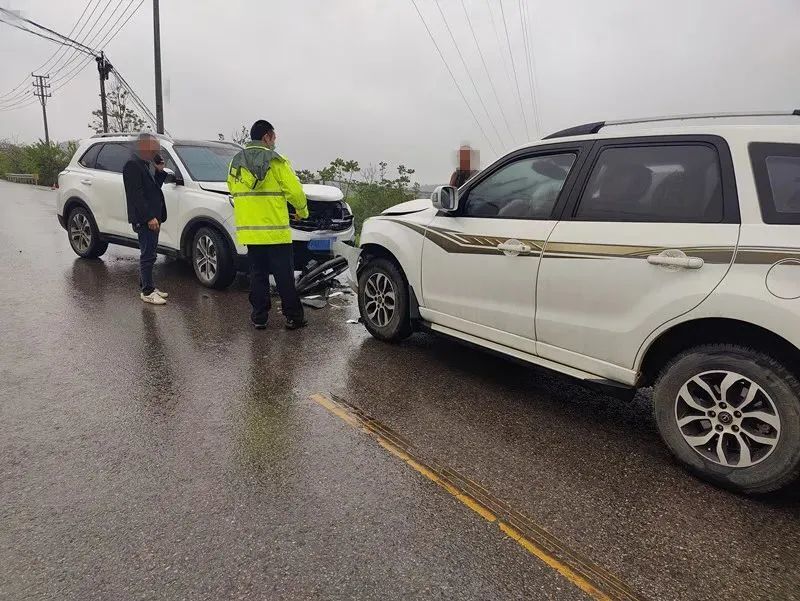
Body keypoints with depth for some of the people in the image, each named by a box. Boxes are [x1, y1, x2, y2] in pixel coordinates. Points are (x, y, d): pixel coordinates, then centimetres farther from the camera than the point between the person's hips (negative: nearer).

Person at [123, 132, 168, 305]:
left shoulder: (145, 164, 17)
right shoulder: (132, 165, -13)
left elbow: (153, 187, 21)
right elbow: (136, 195, -19)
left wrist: (159, 171, 7)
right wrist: (149, 217, -22)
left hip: (152, 217, 10)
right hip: (144, 219, -10)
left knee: (148, 255, 15)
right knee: (148, 255, -6)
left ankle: (147, 286, 25)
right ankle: (147, 292, 0)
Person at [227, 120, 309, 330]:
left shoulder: (235, 163, 10)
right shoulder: (276, 162, -8)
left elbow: (233, 191, 17)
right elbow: (295, 190, -8)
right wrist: (302, 211, 10)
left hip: (249, 230, 5)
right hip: (275, 230, -5)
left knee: (258, 274, 12)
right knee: (284, 276, 2)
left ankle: (259, 317, 14)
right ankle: (293, 317, 8)